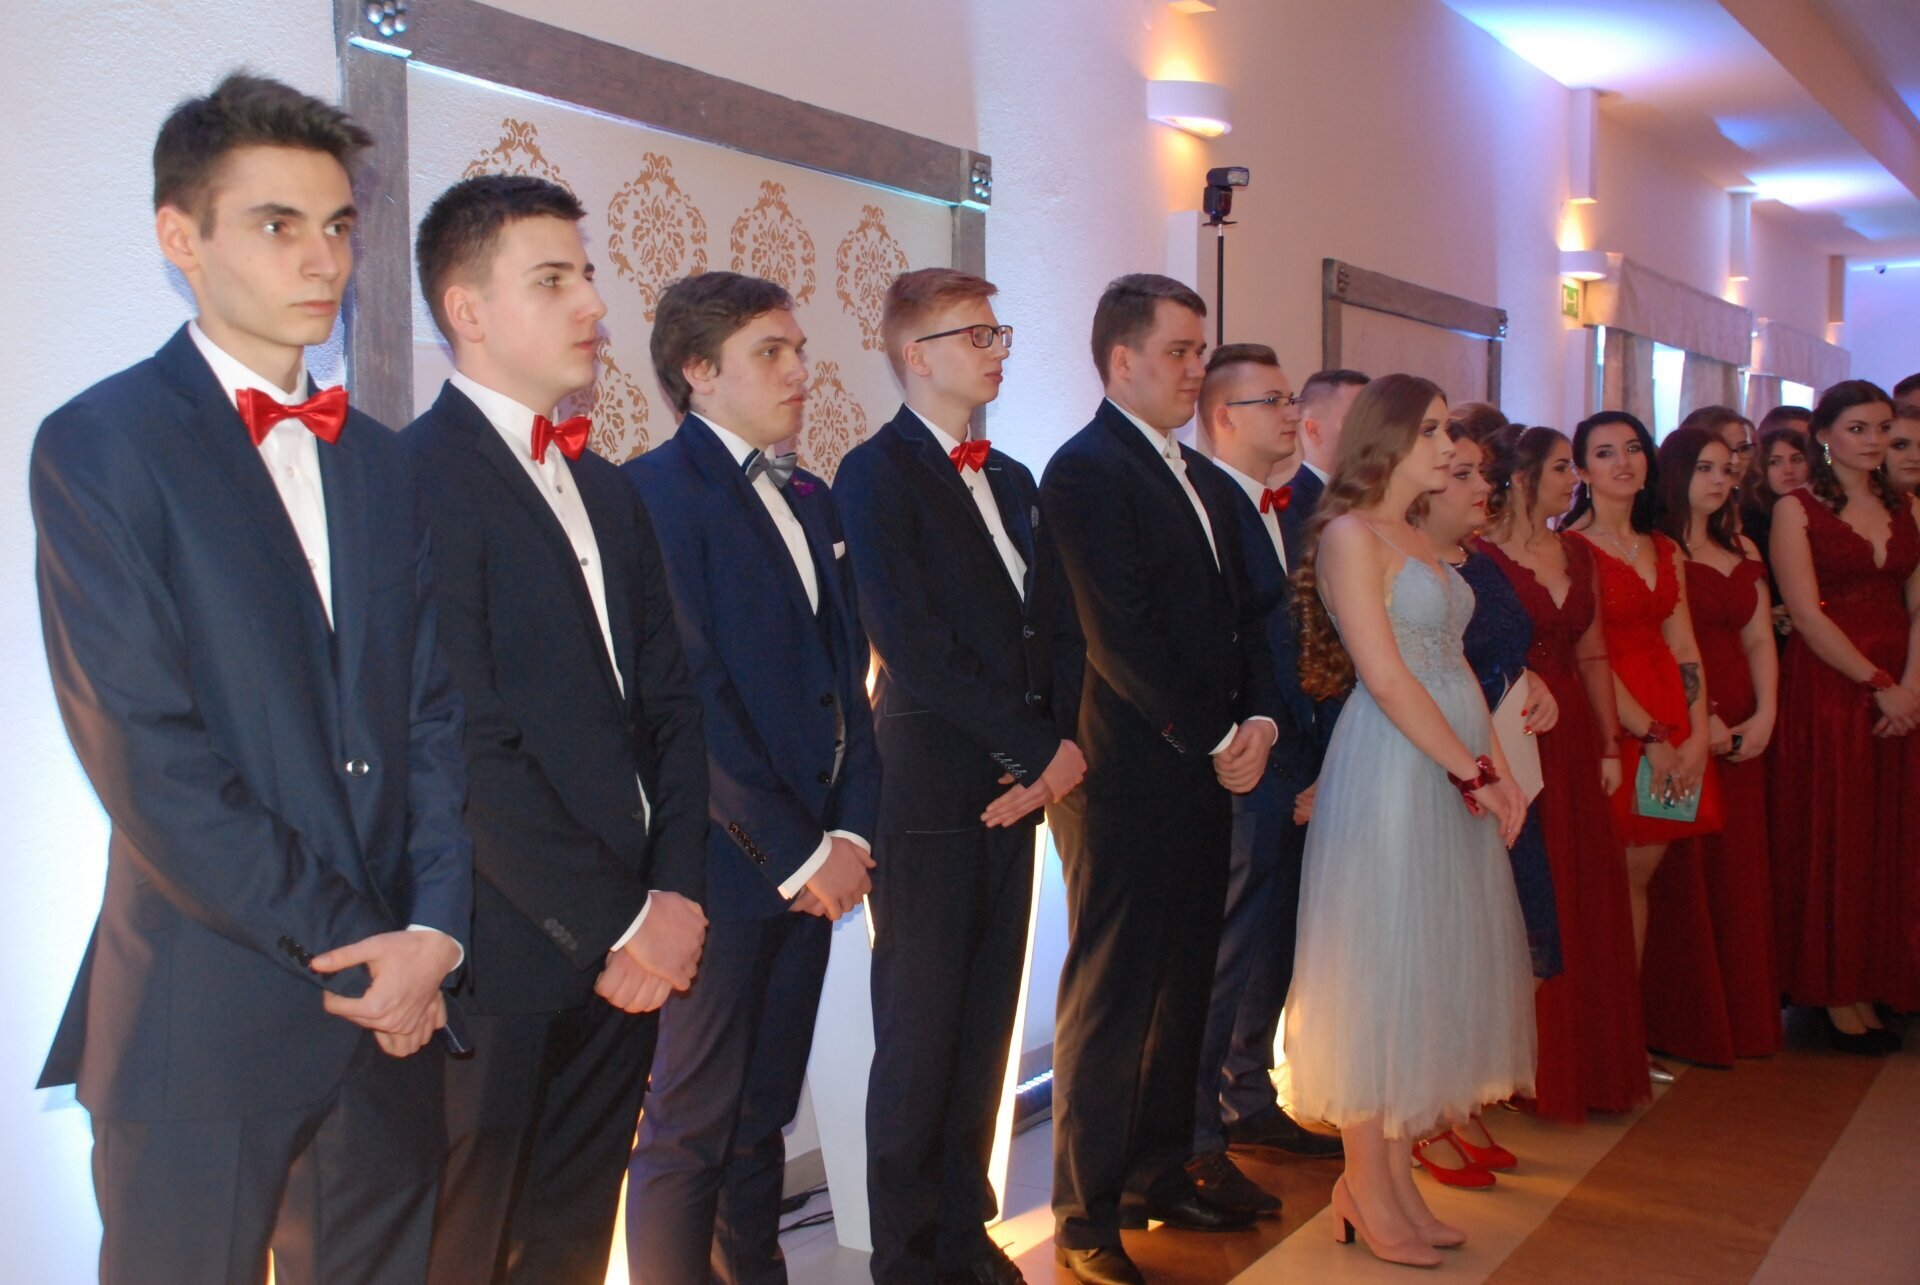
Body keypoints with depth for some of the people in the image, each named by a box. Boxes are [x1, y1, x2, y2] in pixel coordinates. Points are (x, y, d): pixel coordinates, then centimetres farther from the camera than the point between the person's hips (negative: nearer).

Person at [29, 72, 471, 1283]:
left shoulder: (384, 461, 11)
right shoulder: (98, 446, -6)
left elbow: (435, 713, 6)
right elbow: (145, 753, -14)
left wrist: (432, 930, -7)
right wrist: (348, 946, -13)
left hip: (391, 1003, 5)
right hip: (202, 1029, -5)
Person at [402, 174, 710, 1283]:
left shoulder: (609, 490, 15)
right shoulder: (417, 477, -13)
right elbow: (470, 748, -18)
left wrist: (675, 894, 0)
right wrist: (621, 922, -13)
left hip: (626, 953, 7)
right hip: (503, 960, -7)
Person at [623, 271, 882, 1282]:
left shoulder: (809, 498, 15)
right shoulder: (657, 490, -10)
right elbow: (690, 699, -15)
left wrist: (850, 831, 1)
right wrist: (795, 854, -13)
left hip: (813, 862, 7)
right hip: (725, 862, -7)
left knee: (764, 1114, 16)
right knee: (690, 1130, 3)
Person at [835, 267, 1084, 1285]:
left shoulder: (1012, 479, 17)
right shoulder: (877, 473, -7)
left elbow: (1059, 630, 13)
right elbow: (914, 649, -16)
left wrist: (1053, 754, -3)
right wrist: (1041, 751, -12)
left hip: (1018, 784, 7)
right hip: (931, 792, -7)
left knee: (986, 1023, 13)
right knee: (919, 1031, 2)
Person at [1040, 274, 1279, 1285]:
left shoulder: (1207, 479, 17)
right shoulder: (1085, 471, -10)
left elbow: (1239, 614, 16)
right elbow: (1120, 634, -16)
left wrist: (1257, 722, 0)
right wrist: (1212, 742, -12)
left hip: (1210, 773, 8)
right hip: (1127, 776, -8)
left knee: (1182, 988, 15)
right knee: (1110, 1000, 0)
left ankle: (1159, 1174, 29)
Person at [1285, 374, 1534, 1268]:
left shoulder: (1415, 539, 17)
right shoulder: (1350, 534, -10)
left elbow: (1455, 665, 14)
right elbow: (1387, 676, -17)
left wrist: (1501, 771, 4)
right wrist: (1473, 773, -14)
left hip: (1452, 768, 9)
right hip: (1390, 769, -9)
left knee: (1434, 969, 11)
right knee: (1382, 969, -2)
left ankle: (1397, 1179, 21)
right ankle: (1369, 1191, 9)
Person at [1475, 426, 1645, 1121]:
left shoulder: (1577, 554, 13)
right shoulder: (1480, 555, -9)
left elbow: (1592, 656, 15)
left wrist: (1610, 744, 9)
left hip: (1575, 741, 7)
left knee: (1588, 909, 11)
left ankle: (1588, 1065, 23)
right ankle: (1529, 1071, 12)